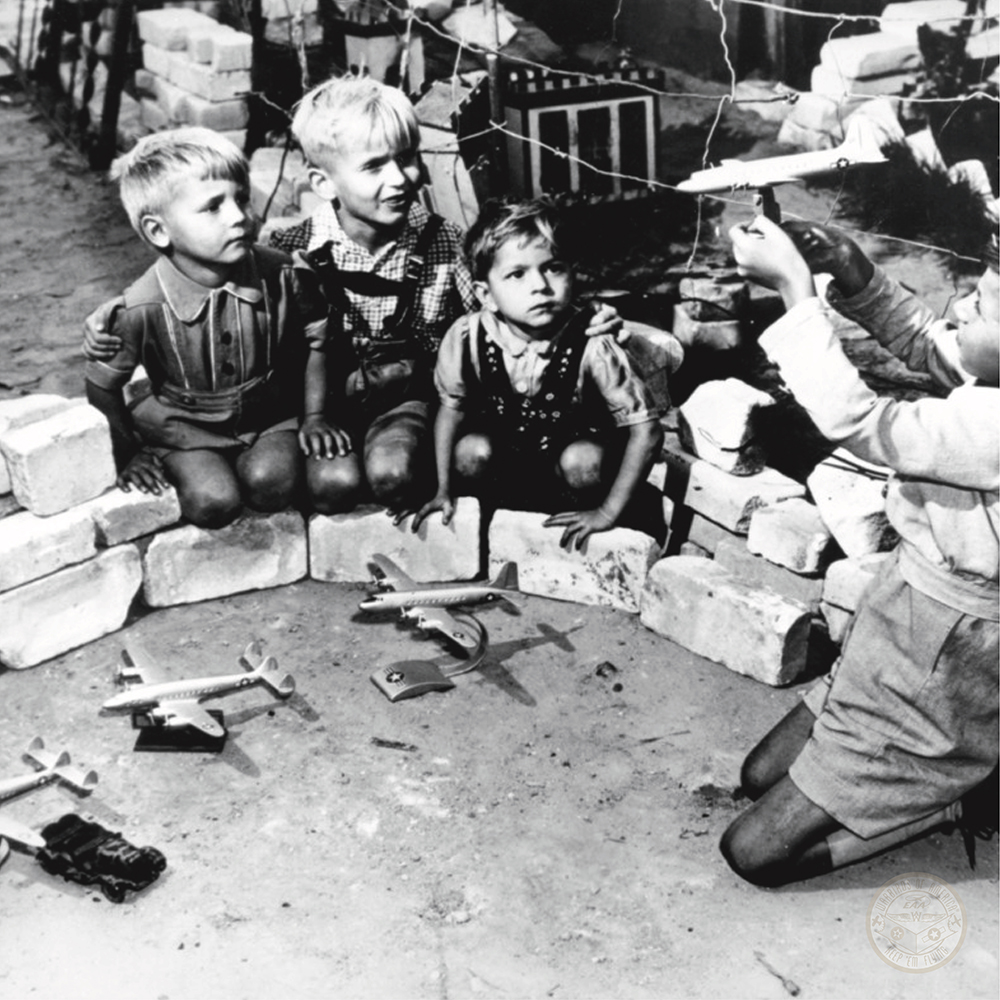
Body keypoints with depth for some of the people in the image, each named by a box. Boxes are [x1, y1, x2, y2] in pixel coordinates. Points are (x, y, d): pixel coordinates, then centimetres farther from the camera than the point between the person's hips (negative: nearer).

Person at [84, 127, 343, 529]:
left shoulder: (284, 276, -19)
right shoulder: (142, 308, -24)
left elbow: (314, 343, 0)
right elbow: (103, 386, -8)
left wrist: (313, 418, -1)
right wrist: (127, 455, -1)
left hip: (271, 415, 1)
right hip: (186, 427, -1)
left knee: (273, 484, -26)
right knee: (214, 502, -24)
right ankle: (175, 466, 9)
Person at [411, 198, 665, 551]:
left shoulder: (591, 345, -29)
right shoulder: (467, 339, -23)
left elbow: (646, 429, -24)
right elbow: (451, 408, -4)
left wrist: (608, 513, -22)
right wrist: (444, 490, -3)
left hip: (573, 457, -2)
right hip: (507, 457, 2)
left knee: (583, 461, -31)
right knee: (471, 451, -25)